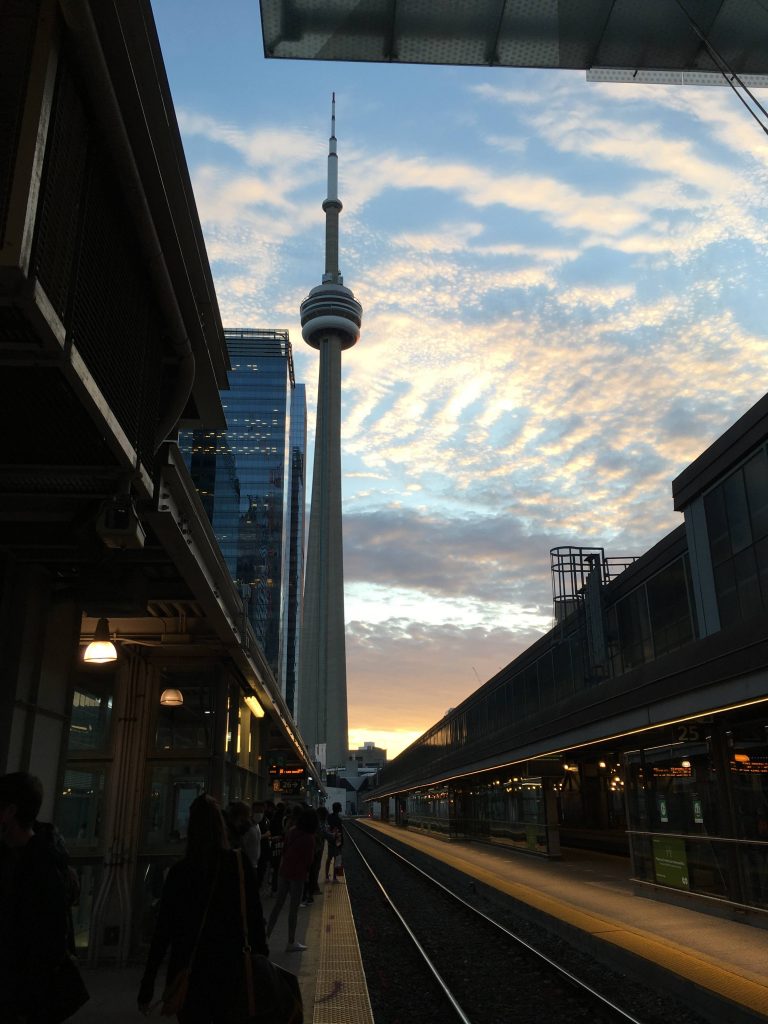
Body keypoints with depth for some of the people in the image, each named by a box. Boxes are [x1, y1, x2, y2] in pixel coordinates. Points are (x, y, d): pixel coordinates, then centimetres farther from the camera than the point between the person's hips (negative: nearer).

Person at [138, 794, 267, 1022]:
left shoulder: (180, 871, -9)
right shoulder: (240, 865, -8)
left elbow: (163, 931, -8)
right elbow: (255, 920, -9)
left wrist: (147, 986, -2)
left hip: (188, 971, 0)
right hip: (229, 969, 0)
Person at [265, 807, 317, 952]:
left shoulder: (291, 832, -1)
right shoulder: (309, 838, -17)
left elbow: (284, 850, 6)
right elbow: (309, 858, -10)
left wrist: (285, 863, 14)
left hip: (284, 870, 6)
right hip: (298, 873, -5)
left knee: (278, 904, 16)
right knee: (294, 908, 5)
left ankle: (267, 934, 21)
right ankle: (291, 943, 14)